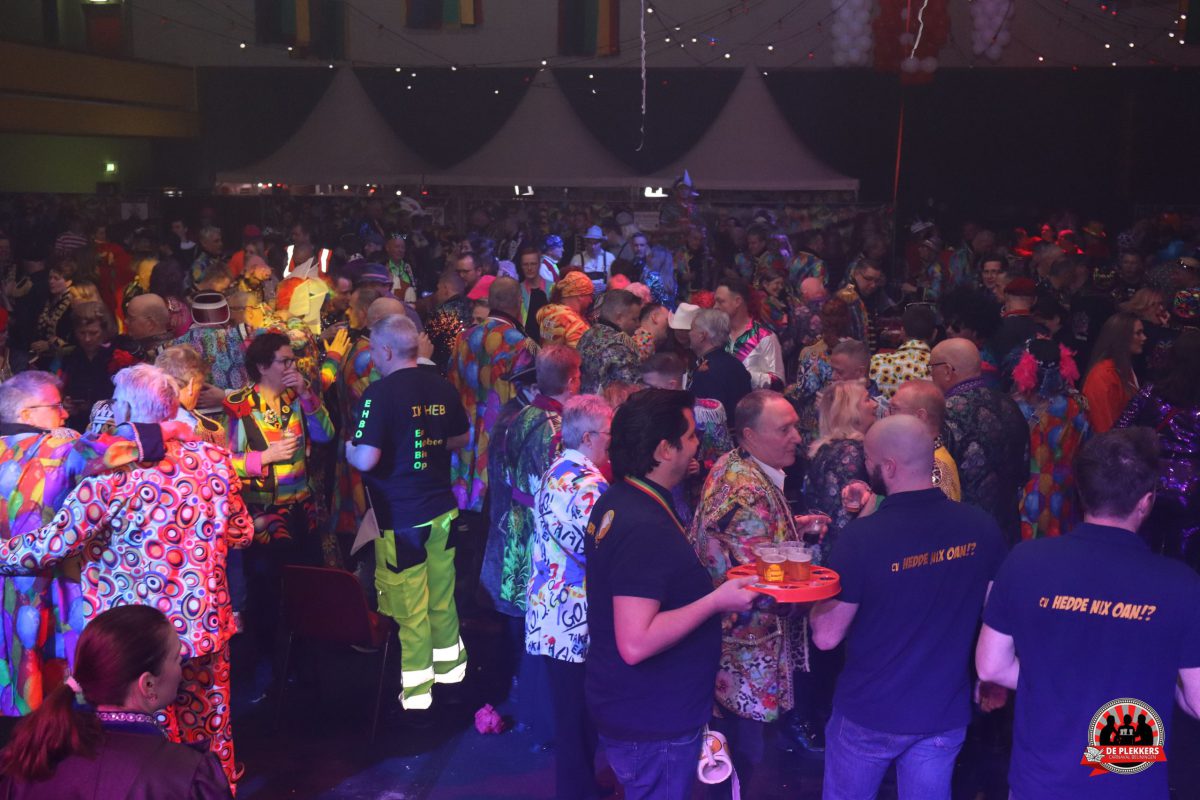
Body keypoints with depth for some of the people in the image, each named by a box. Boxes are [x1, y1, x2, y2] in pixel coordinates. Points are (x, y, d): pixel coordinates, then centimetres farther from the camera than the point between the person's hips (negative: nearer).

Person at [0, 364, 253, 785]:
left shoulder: (111, 473, -16)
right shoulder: (213, 459, -3)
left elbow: (49, 547, -15)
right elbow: (241, 533, 7)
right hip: (205, 623, 4)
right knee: (209, 722, 20)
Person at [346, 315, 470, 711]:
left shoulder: (380, 393, -17)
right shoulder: (442, 387, 2)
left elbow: (365, 459, -23)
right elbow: (461, 437, 16)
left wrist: (348, 450, -2)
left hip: (401, 517, -6)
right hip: (443, 508, 6)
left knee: (408, 606, 5)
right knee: (442, 596, 20)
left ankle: (417, 689, 14)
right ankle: (450, 664, 35)